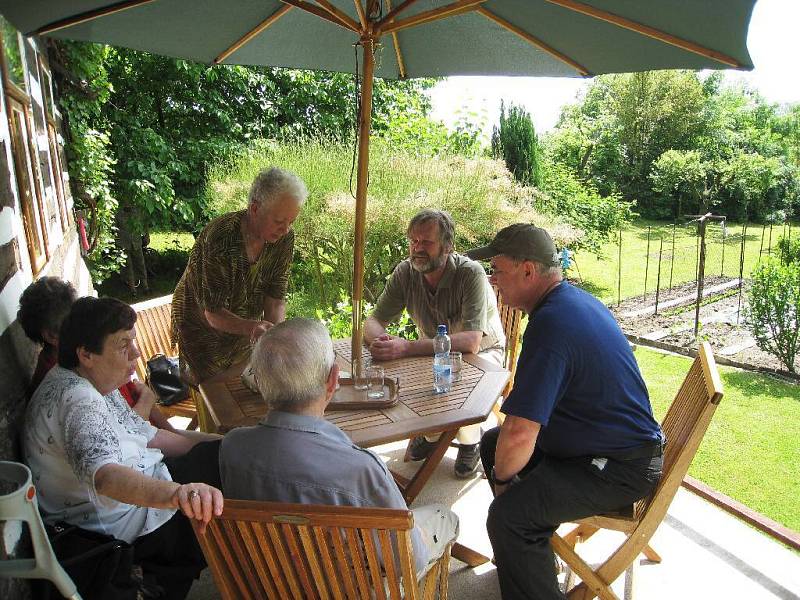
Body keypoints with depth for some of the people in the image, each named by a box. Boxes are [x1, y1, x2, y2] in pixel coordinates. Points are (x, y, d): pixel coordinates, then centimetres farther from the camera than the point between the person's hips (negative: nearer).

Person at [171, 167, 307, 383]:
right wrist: (250, 328, -49)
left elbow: (276, 298, -13)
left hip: (246, 326, 5)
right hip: (203, 328, -5)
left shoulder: (284, 238, -16)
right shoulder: (219, 238, -32)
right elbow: (213, 313, -31)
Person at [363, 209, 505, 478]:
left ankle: (471, 440, 1)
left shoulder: (471, 273, -29)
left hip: (484, 352, -4)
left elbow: (471, 341, -39)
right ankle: (431, 433, 8)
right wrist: (380, 340, -38)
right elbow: (373, 321, -11)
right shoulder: (405, 272, -13)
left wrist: (407, 348, -49)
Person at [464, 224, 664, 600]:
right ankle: (531, 552, 32)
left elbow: (519, 434, -31)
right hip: (623, 441, 11)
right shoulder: (575, 298, 4)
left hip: (621, 469, -11)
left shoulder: (550, 324, -29)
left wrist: (503, 477, -14)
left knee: (508, 514, -27)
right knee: (492, 444, 16)